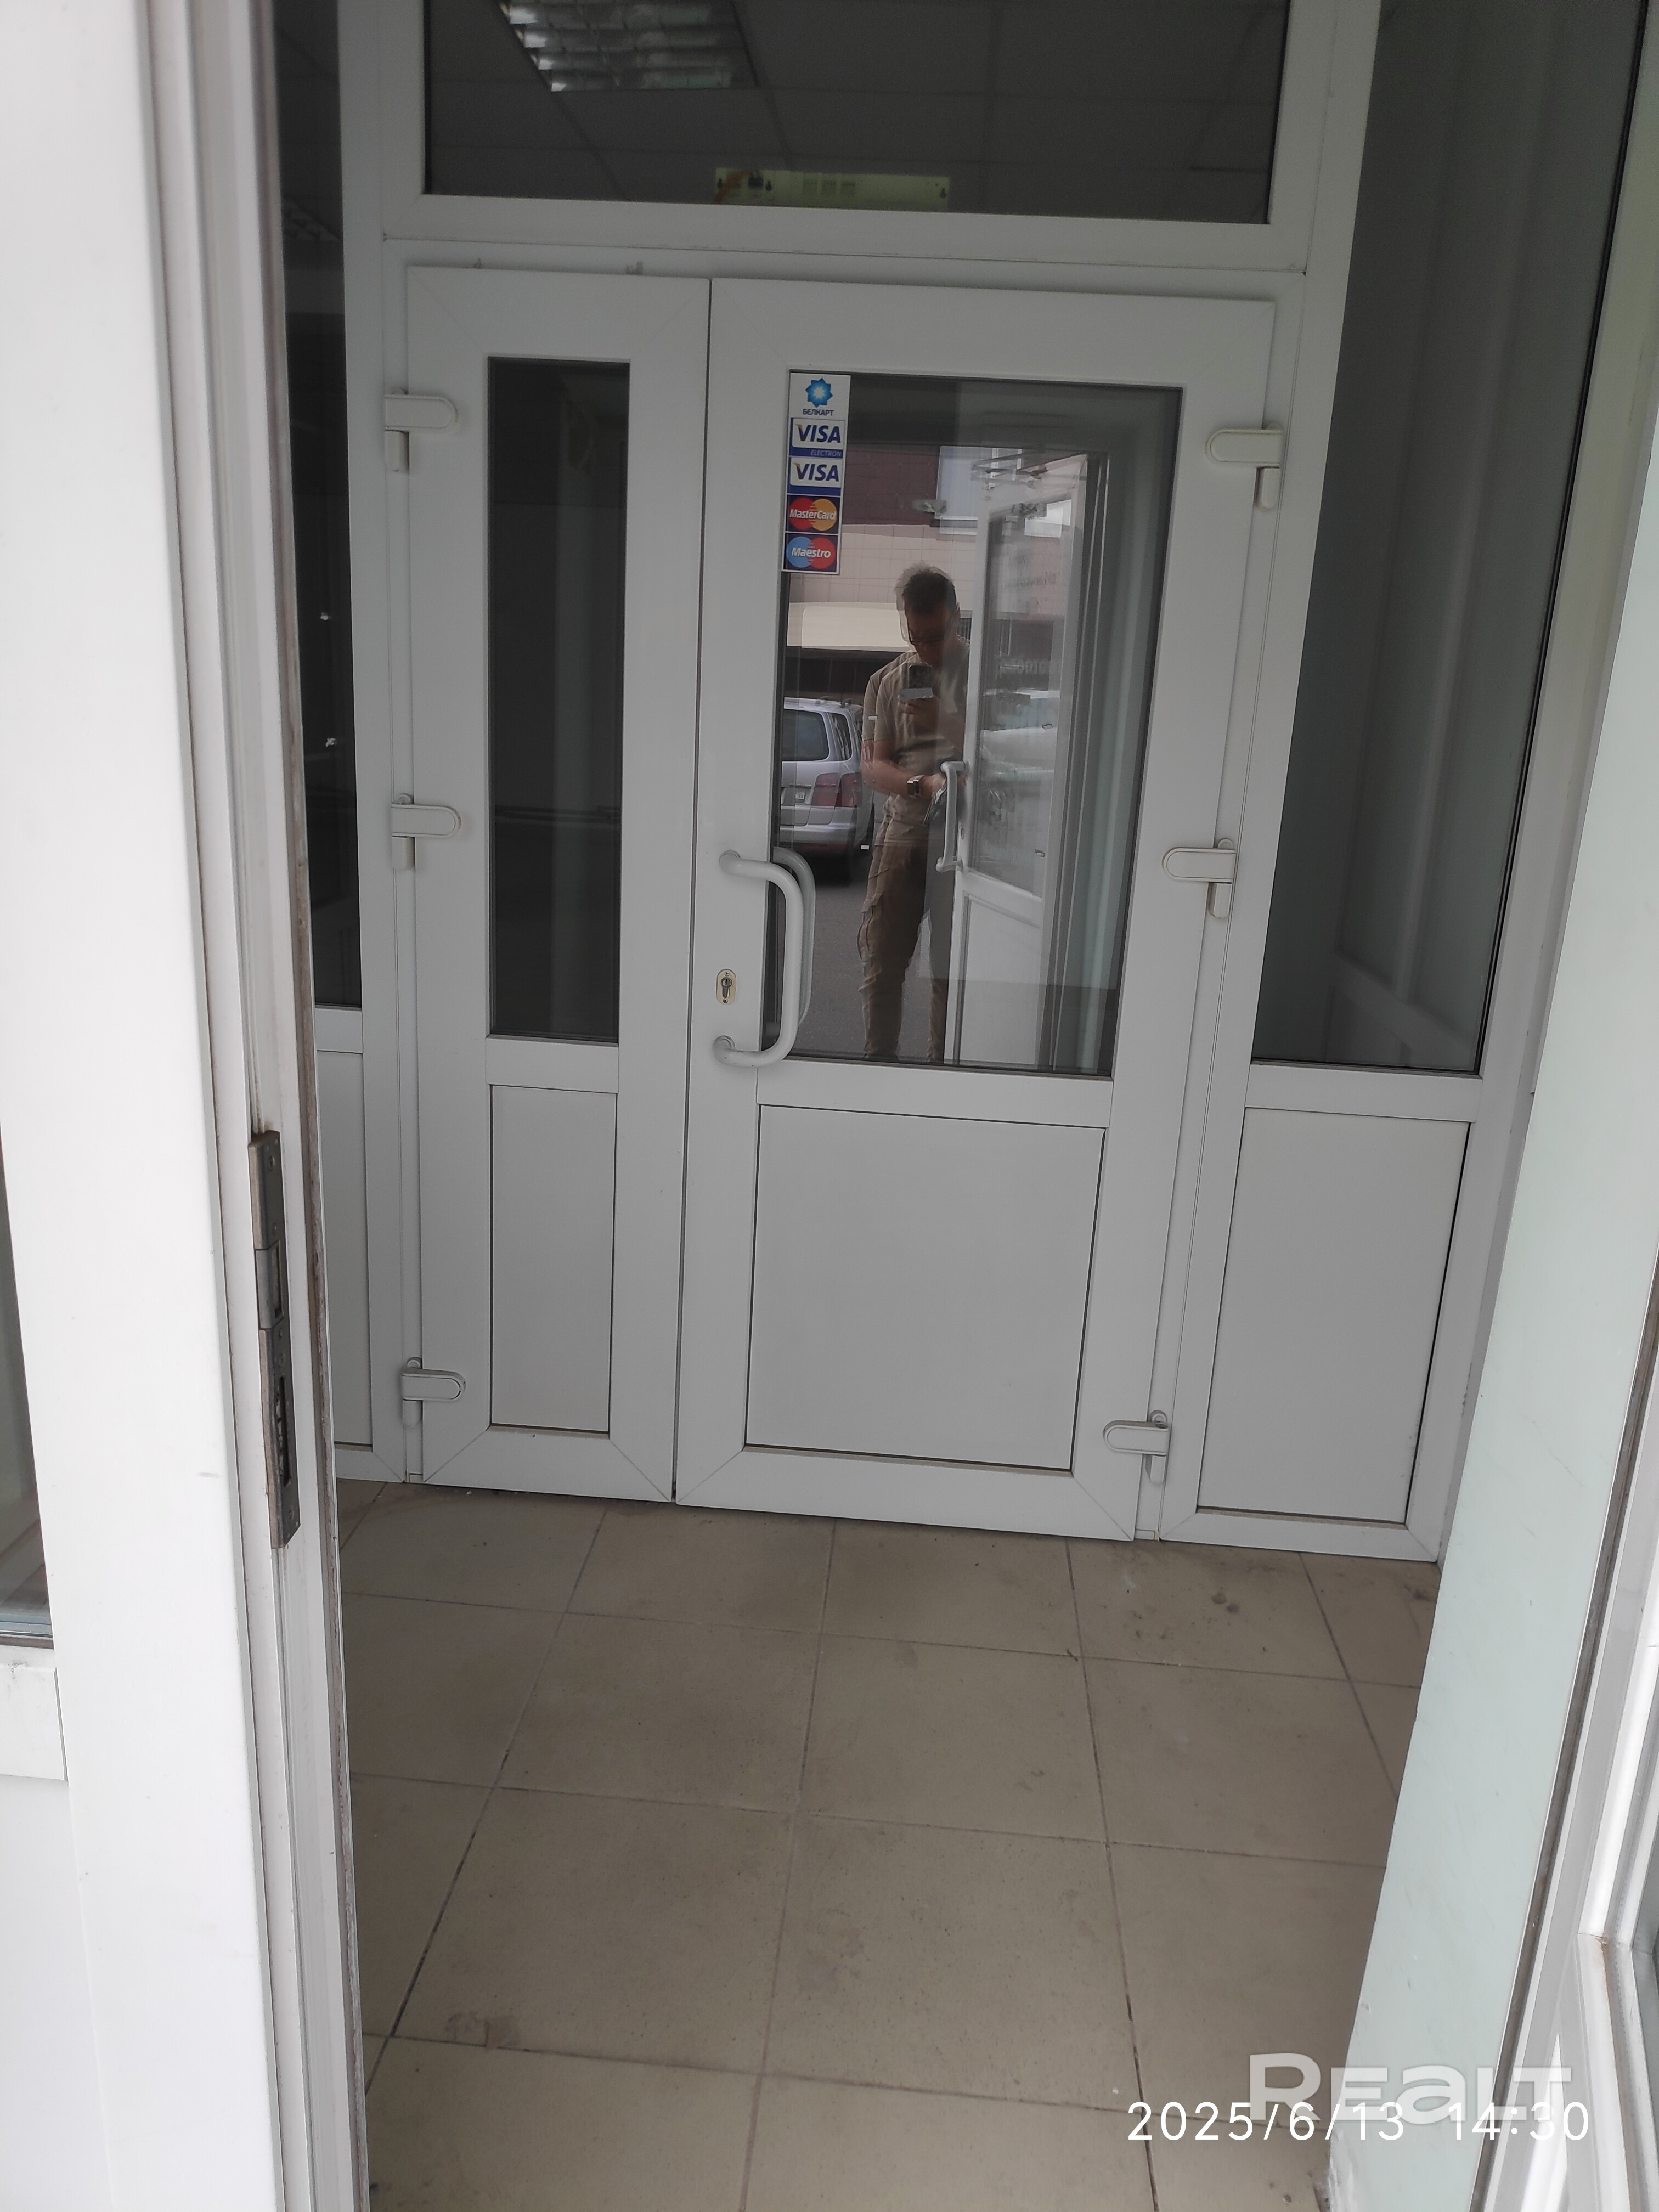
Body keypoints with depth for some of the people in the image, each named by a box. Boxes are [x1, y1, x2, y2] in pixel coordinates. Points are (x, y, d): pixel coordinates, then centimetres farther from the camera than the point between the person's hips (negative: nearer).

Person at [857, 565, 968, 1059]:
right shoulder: (888, 681, 10)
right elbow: (874, 766, 2)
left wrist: (943, 723, -17)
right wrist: (922, 785, -18)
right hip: (902, 831, 2)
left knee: (952, 971, 2)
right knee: (882, 964, 2)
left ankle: (941, 1068, 11)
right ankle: (878, 1063, 14)